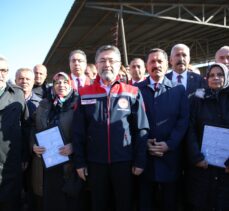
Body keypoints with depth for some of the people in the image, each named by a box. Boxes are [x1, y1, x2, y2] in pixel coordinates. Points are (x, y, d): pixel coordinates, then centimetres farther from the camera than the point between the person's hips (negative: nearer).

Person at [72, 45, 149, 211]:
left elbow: (141, 130, -1)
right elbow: (78, 132, 2)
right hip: (95, 163, 1)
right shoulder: (85, 94, 2)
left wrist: (140, 161, -3)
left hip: (124, 162, -1)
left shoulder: (132, 93, -1)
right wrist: (79, 162, 1)